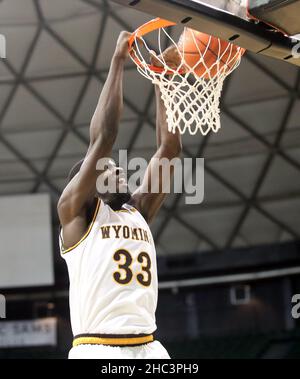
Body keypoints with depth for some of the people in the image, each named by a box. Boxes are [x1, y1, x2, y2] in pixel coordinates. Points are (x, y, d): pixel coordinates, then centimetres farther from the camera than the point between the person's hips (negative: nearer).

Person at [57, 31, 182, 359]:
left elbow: (169, 148, 13)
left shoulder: (139, 211, 19)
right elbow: (102, 136, -7)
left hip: (149, 349, 6)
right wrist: (118, 59, -3)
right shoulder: (74, 210, 3)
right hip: (97, 350, -6)